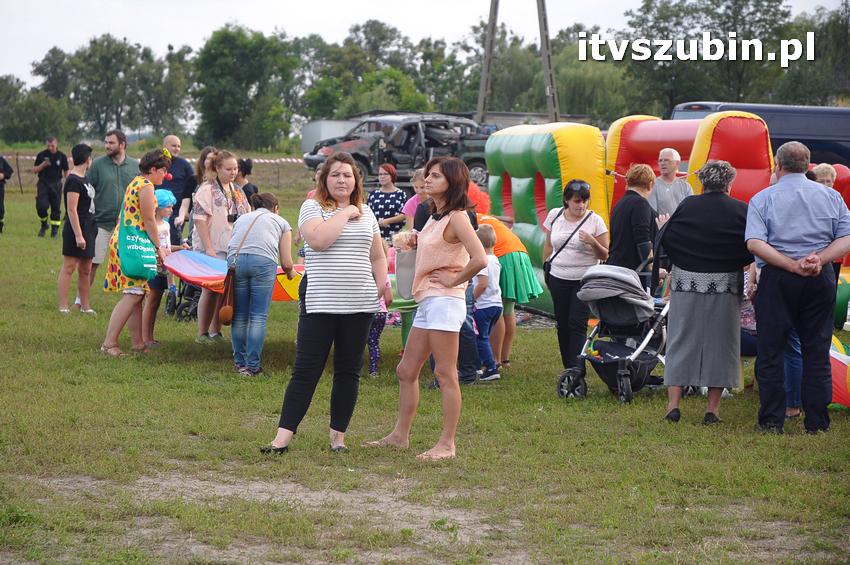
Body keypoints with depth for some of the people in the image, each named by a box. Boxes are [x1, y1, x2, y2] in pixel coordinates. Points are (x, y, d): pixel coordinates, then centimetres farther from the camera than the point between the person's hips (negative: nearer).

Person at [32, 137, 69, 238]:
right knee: (41, 206, -13)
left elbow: (66, 172, 8)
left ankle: (55, 229, 12)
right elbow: (34, 170, 3)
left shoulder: (61, 156, 2)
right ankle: (44, 225, 11)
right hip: (43, 183, 0)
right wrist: (43, 165, -15)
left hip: (56, 184, 0)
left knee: (56, 207, 0)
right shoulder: (41, 155, 1)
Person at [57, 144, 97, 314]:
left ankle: (85, 306, 18)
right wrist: (78, 235, -21)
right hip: (76, 230, -9)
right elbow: (71, 210, -19)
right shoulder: (73, 181, -15)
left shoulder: (84, 179, 14)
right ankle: (63, 307, -3)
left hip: (88, 229, 9)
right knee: (69, 267, -5)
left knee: (85, 270, 12)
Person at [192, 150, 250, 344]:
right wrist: (208, 248, -18)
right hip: (213, 249, -7)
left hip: (233, 248, 7)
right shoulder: (207, 189, -6)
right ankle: (202, 334, 0)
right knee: (210, 290, -7)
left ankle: (216, 332, 14)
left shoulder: (238, 191, 16)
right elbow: (200, 219, -12)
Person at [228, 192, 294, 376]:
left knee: (239, 316, 10)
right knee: (258, 317, 0)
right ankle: (252, 366, -2)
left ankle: (240, 363, 16)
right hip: (263, 260, -3)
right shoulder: (281, 222, 25)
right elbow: (286, 263, 20)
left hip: (235, 259, 3)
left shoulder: (241, 219, 34)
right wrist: (289, 272, 42)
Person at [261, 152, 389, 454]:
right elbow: (319, 240, -20)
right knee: (306, 370, -6)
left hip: (359, 304, 4)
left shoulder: (366, 213, 15)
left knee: (349, 371, 7)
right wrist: (345, 214, -11)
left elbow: (377, 257, 20)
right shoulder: (312, 207, 0)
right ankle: (283, 436, -5)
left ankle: (338, 434, 15)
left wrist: (383, 287, 7)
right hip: (320, 302, -4)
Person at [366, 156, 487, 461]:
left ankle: (447, 444, -2)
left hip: (444, 301, -10)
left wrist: (453, 280, -15)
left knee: (445, 374, -6)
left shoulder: (456, 218, -13)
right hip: (427, 302, 10)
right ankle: (400, 435, 21)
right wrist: (414, 240, 12)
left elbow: (479, 259, -25)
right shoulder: (435, 216, 15)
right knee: (406, 371, 13)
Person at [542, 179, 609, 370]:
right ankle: (568, 369, 15)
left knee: (577, 324, -12)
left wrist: (593, 242, -21)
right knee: (562, 324, 7)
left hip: (584, 281, -4)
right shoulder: (554, 215, 4)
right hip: (558, 279, 4)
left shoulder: (595, 220, -6)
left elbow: (605, 256, -3)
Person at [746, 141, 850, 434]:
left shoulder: (763, 199, 0)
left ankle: (772, 421, 6)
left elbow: (754, 243, -14)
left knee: (770, 351, 6)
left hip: (777, 279, -2)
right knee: (817, 352, 8)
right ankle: (817, 422, 8)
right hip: (821, 280, 2)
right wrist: (819, 259, -13)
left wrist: (793, 265, -17)